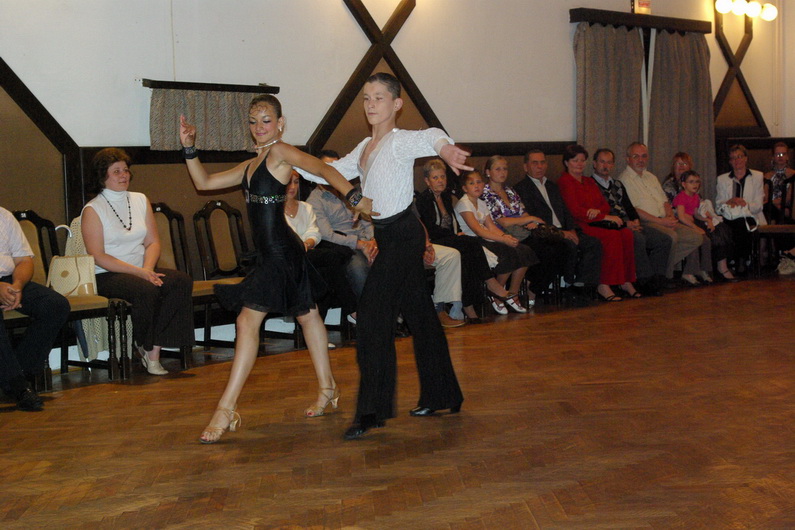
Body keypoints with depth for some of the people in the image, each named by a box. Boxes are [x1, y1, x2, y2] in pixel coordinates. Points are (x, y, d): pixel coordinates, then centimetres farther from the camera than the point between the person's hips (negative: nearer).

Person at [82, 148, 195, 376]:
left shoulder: (140, 200, 15)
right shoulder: (93, 210, -2)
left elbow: (153, 242, 11)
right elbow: (97, 256, -11)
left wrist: (148, 268, -11)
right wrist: (138, 272, -19)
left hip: (142, 270, 6)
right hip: (107, 276, -6)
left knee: (182, 281, -23)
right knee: (146, 289, -36)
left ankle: (153, 350, -20)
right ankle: (144, 346, -8)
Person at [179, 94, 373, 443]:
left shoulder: (281, 152, -8)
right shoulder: (251, 165, 17)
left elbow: (323, 168, -20)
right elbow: (204, 182, 19)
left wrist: (354, 198, -31)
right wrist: (189, 148, 8)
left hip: (280, 253, -10)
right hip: (270, 254, 10)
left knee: (248, 320, -13)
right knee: (307, 314, 18)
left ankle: (226, 409, -11)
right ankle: (327, 388, 30)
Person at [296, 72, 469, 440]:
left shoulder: (400, 141, -12)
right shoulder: (365, 147, 16)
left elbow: (429, 137, -34)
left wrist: (444, 148, -58)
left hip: (402, 233, -9)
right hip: (386, 234, 9)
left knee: (373, 314, -12)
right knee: (419, 314, 15)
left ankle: (372, 410, -8)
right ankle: (442, 395, 26)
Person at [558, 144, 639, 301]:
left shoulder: (589, 181, 25)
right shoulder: (564, 181, 1)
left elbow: (605, 205, 17)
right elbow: (575, 210, -10)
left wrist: (597, 211, -9)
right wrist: (606, 217, -13)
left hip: (598, 222, 7)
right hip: (581, 226, -7)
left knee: (627, 234, -21)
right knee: (612, 236, -31)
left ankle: (626, 281, -20)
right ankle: (603, 286, -29)